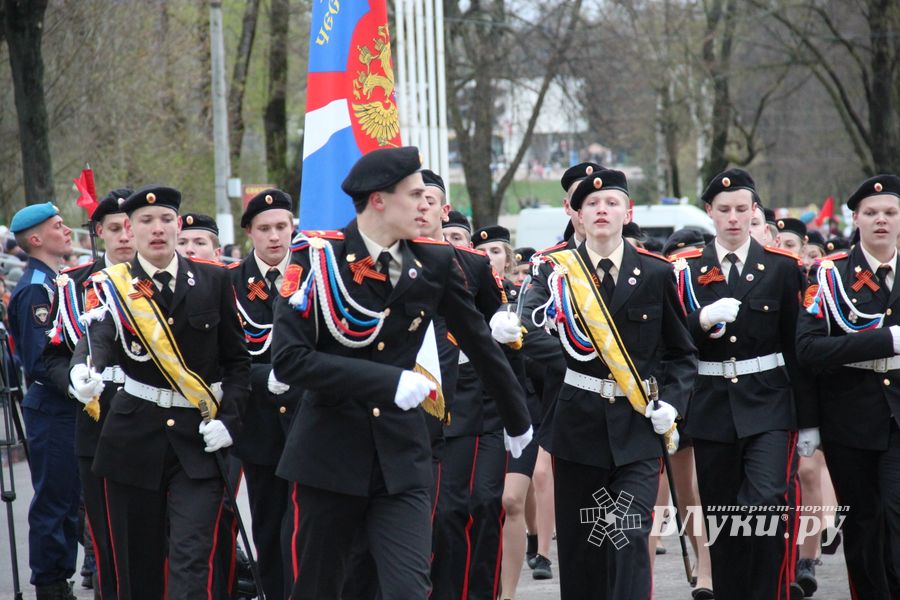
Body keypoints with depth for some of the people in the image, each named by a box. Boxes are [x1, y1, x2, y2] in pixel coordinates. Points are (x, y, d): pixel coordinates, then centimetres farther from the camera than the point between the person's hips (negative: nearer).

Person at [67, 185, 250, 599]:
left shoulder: (213, 280, 4)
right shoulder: (113, 284, -1)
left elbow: (238, 358, 9)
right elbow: (99, 335, -22)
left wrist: (228, 420, -6)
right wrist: (83, 372, -45)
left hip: (199, 439, 0)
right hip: (134, 437, 0)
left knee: (192, 560, -11)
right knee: (139, 564, 6)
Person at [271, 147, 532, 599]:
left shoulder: (435, 262, 3)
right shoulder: (318, 257, -8)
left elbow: (480, 344, 15)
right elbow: (289, 359, -17)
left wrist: (518, 421, 25)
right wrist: (388, 382, -22)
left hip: (402, 457, 2)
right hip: (330, 454, -2)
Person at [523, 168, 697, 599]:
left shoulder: (656, 273, 4)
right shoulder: (556, 269, 2)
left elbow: (682, 352, 12)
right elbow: (532, 326, -16)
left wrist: (671, 402, -3)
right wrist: (514, 328, -40)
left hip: (637, 425, -1)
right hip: (578, 425, 1)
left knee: (629, 536, -12)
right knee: (579, 545, 6)